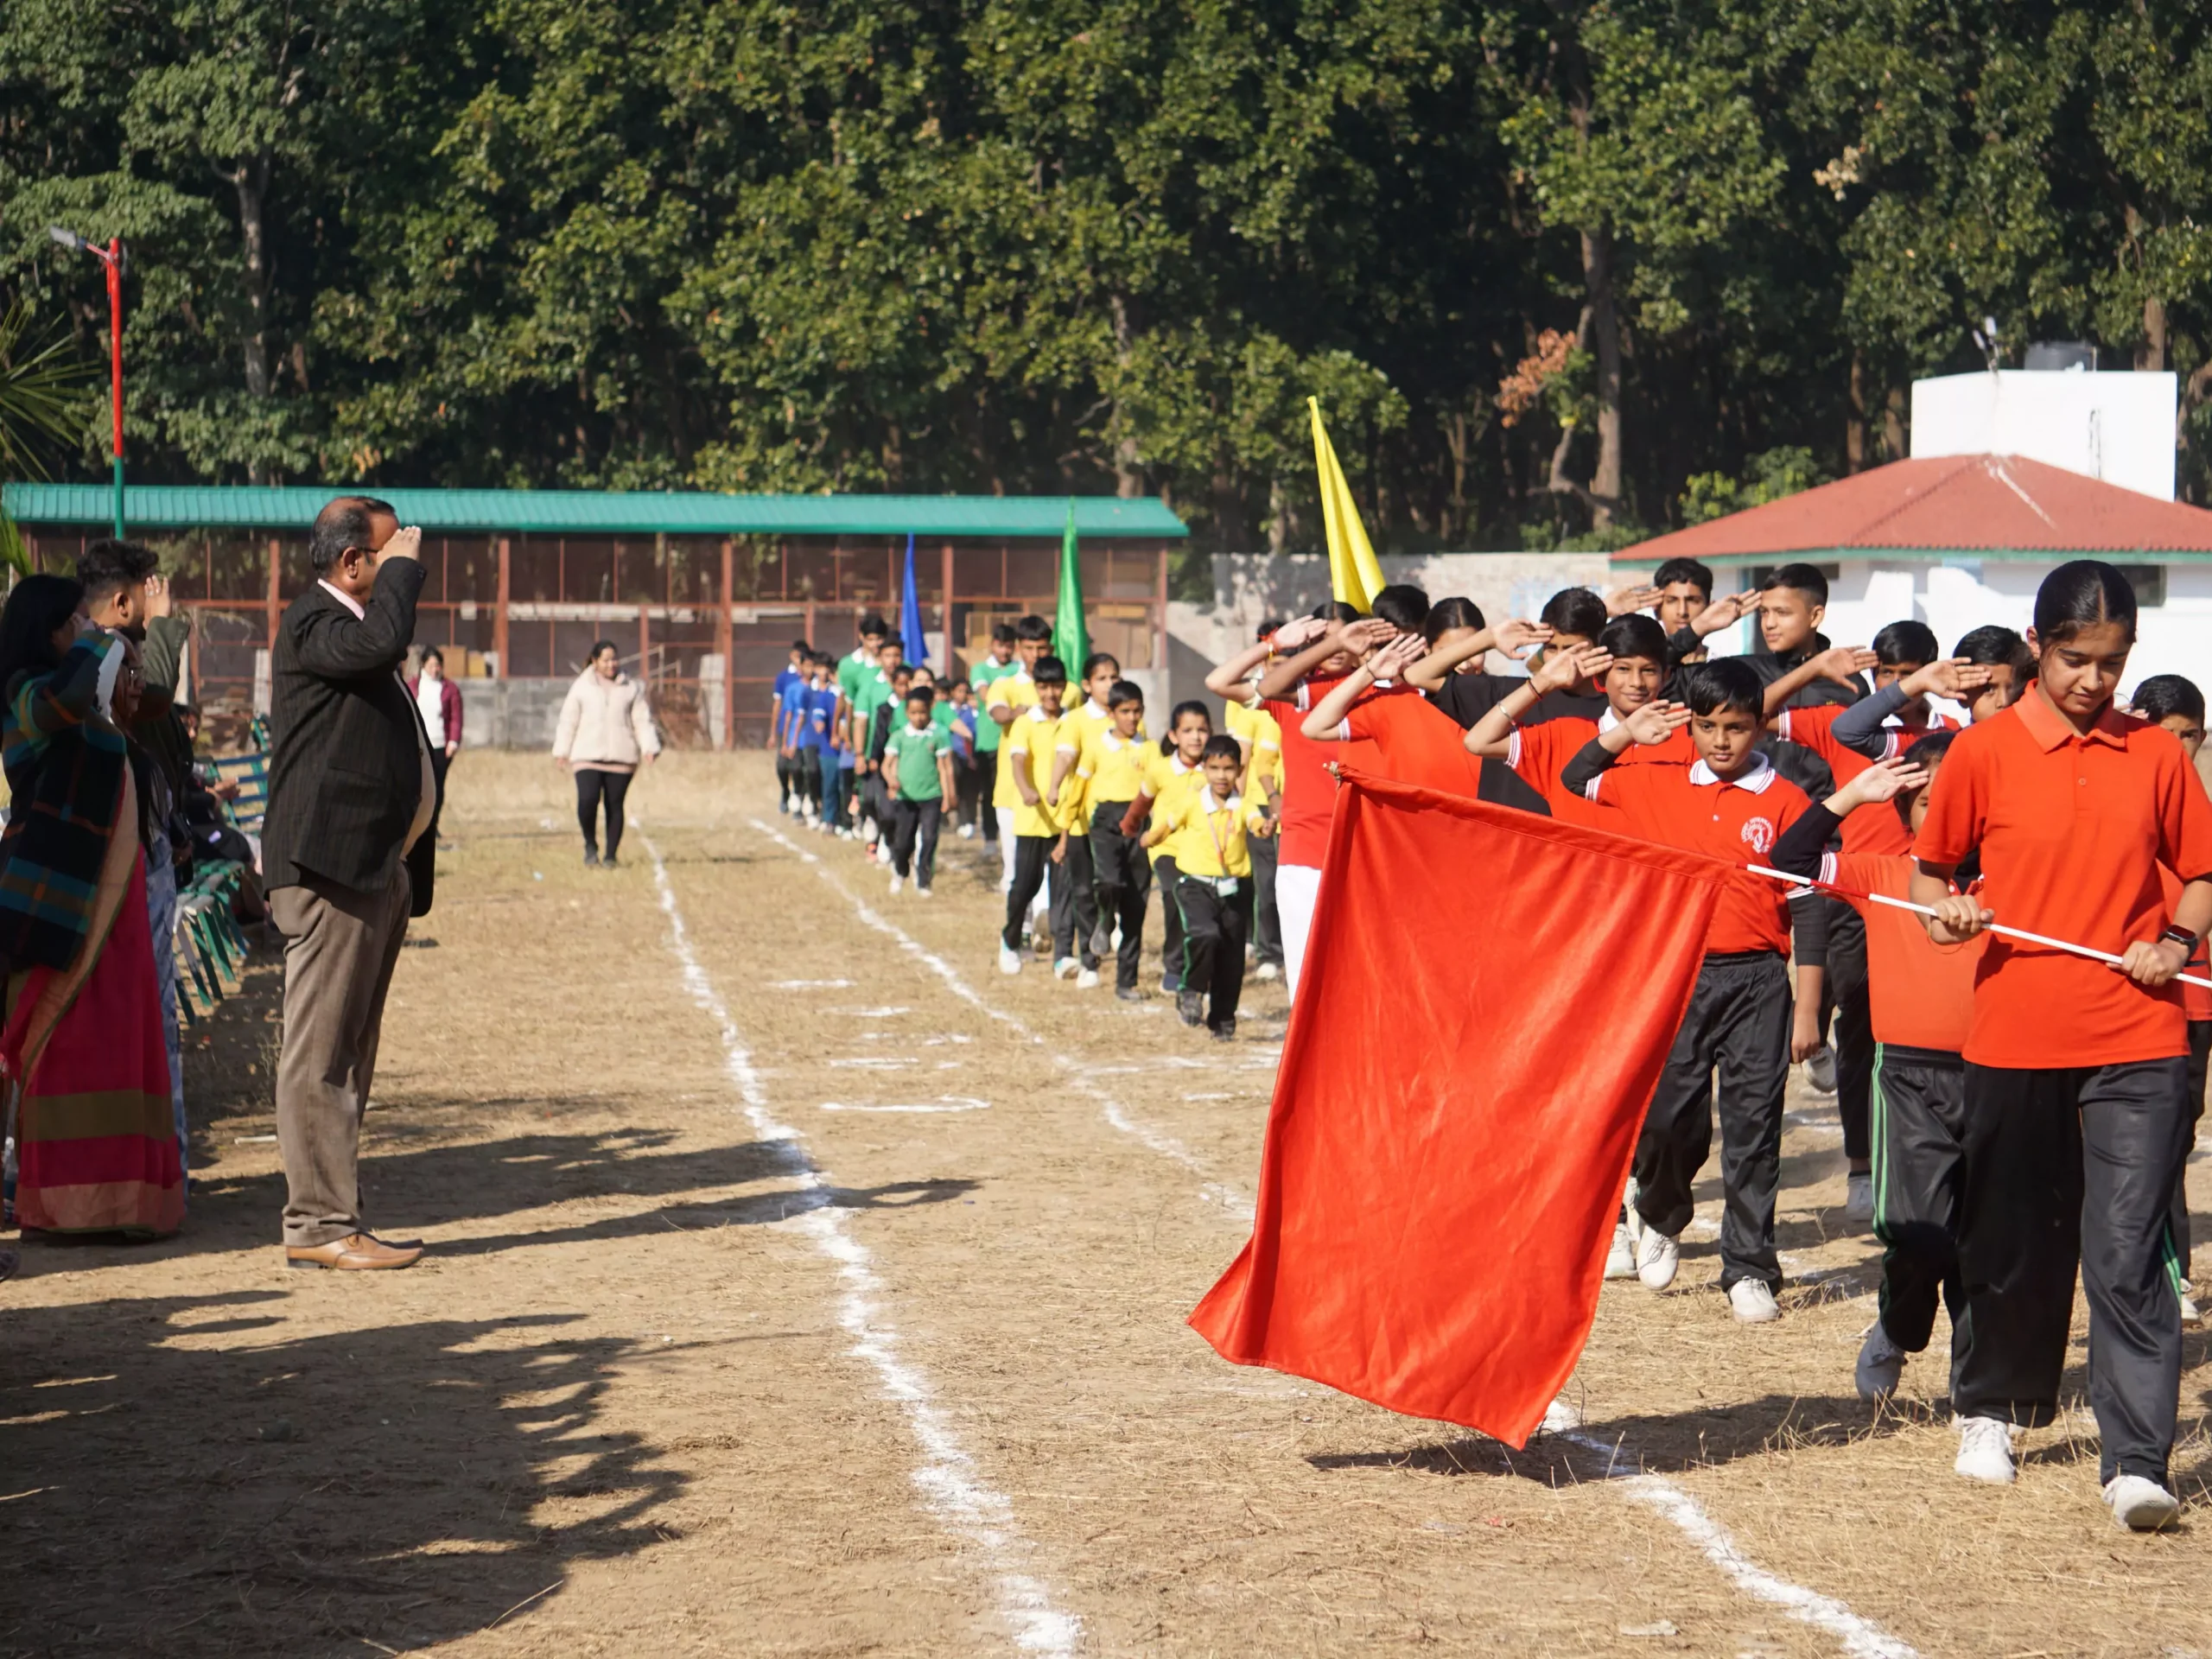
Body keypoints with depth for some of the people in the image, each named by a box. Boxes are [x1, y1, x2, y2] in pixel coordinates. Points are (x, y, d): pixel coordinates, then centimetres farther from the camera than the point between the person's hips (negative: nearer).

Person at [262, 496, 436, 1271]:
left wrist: (413, 872, 25)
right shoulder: (311, 624, -9)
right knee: (319, 1055, -8)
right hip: (331, 870, -10)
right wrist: (402, 568, -14)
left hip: (379, 871, 10)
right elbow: (382, 640, -32)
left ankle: (334, 1220, 18)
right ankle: (319, 1226, -8)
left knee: (349, 1055, 13)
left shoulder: (354, 625, 22)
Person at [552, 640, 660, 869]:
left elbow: (642, 721, 9)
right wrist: (561, 751, 5)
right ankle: (590, 845, 4)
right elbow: (568, 721, 10)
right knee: (587, 800, -19)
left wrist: (648, 748, -3)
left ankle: (610, 856, 11)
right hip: (588, 755, -1)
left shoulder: (631, 688, 11)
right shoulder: (582, 687, 8)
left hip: (621, 757, 1)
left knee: (615, 806, 0)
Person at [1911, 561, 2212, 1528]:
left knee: (2128, 1254, -9)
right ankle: (1988, 1410, 34)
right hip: (2013, 1039, 0)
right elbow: (1930, 867, 10)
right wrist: (1944, 908, -11)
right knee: (2010, 1240, 12)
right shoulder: (1983, 754, 1)